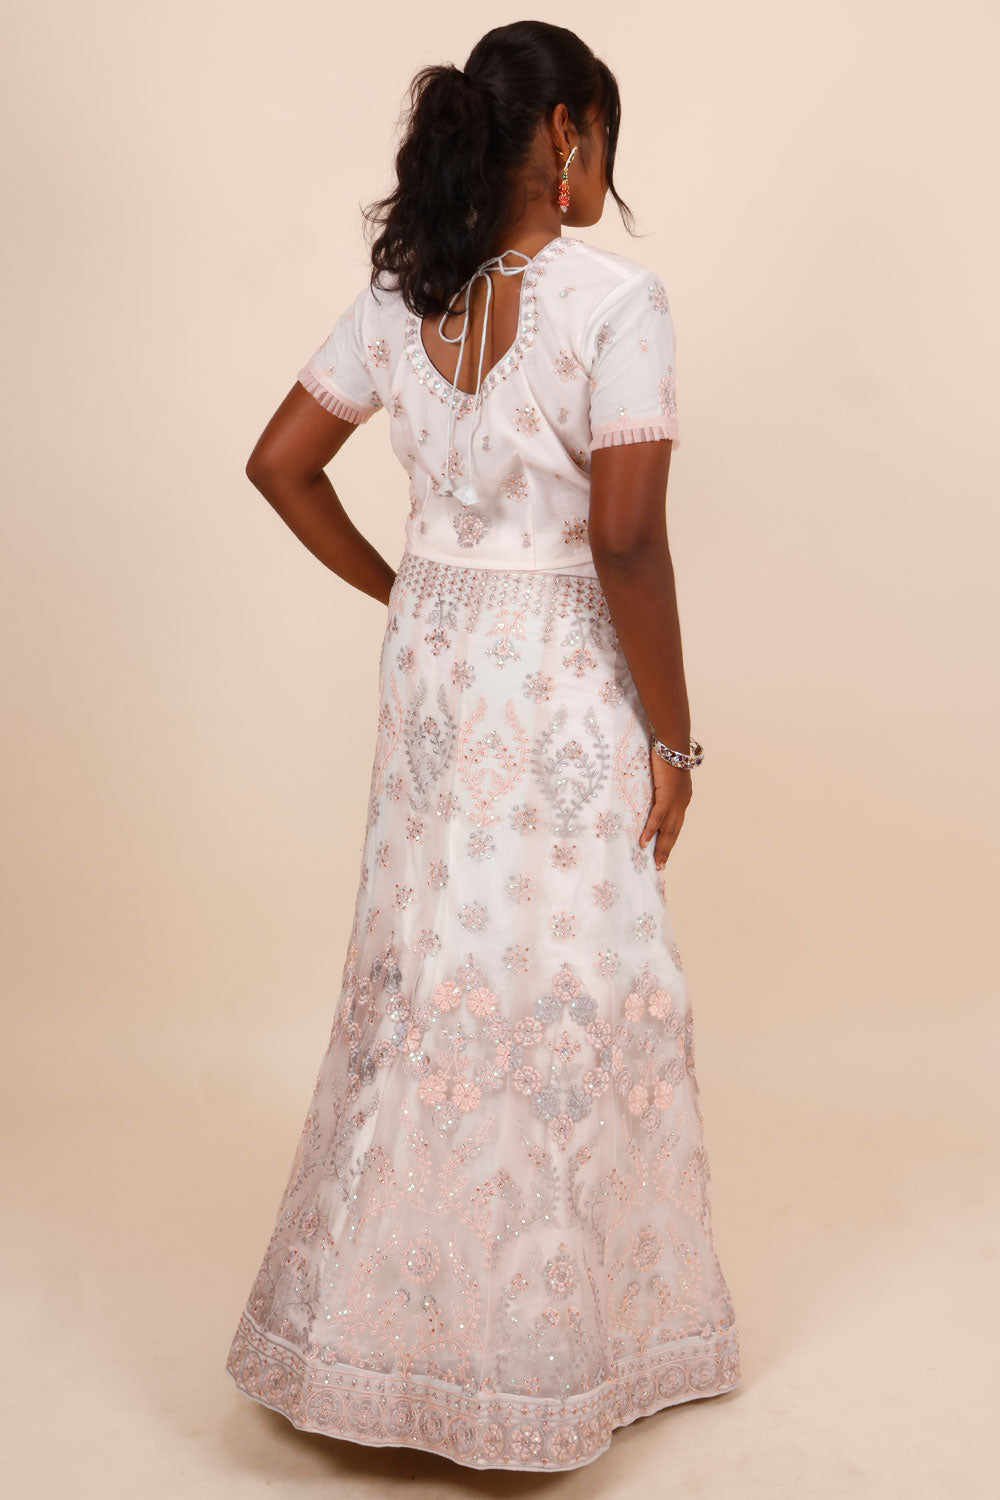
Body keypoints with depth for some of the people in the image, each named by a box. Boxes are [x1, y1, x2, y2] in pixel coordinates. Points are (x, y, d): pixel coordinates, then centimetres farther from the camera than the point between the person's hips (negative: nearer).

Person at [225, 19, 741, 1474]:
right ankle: (532, 1357, 23)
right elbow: (626, 544, -20)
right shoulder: (613, 297, -16)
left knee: (432, 967, 17)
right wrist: (672, 736, -11)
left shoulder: (400, 294, 3)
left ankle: (386, 1316, 33)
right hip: (563, 683, -6)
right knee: (563, 994, 7)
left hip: (435, 663, 6)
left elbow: (280, 462, 9)